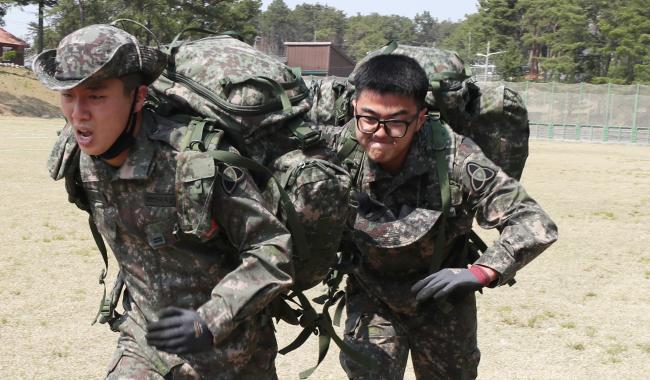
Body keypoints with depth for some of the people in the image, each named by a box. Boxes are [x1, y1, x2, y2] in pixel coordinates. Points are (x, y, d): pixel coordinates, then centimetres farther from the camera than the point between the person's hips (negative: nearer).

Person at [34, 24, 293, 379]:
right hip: (147, 340, 4)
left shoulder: (199, 162, -29)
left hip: (228, 350, -4)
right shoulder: (79, 157, -9)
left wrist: (209, 322, -30)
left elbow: (272, 250, -22)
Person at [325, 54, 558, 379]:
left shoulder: (455, 160, -29)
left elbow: (535, 224, -25)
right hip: (370, 293, 0)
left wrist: (479, 273, -37)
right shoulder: (337, 150, -24)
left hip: (441, 294, 0)